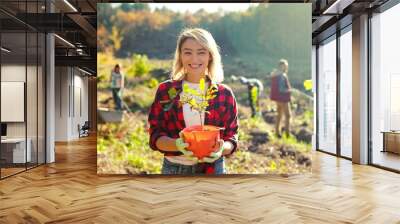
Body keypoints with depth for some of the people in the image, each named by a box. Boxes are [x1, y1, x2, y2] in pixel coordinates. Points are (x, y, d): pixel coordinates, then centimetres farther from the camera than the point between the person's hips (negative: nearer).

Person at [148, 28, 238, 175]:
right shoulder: (165, 90, -1)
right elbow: (155, 136, -2)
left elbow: (231, 137, 2)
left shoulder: (224, 94, -1)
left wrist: (221, 148, -19)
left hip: (212, 169, 0)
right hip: (173, 168, 0)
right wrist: (178, 144, -21)